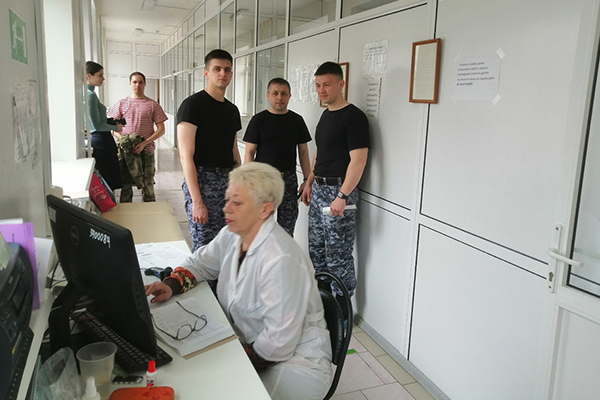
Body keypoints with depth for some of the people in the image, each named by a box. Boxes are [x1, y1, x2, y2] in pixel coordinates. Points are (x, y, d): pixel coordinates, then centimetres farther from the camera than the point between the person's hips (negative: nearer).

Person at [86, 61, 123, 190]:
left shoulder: (86, 93, 12)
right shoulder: (90, 95, -17)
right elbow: (97, 126, -19)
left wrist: (112, 123, 13)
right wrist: (116, 127, -5)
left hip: (93, 140, 10)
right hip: (101, 140, -10)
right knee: (109, 179, -4)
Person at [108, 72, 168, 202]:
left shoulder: (153, 105, 4)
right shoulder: (121, 104, 9)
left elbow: (161, 129, 0)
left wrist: (144, 143, -12)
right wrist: (122, 139, -11)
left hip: (146, 151, -1)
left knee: (147, 185, 3)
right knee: (125, 185, 7)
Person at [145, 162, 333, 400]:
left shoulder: (281, 261, -28)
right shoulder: (232, 235, -2)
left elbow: (278, 344, -25)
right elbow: (200, 262, 15)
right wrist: (171, 284, -3)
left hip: (296, 360, -7)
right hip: (247, 346, 8)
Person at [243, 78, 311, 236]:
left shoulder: (297, 120, 8)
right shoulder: (259, 120, 1)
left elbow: (303, 152, 11)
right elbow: (249, 153, -1)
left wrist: (307, 179, 4)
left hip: (289, 179, 3)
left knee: (287, 228, 6)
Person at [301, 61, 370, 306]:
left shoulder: (353, 117, -13)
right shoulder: (326, 115, 15)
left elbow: (358, 160, -20)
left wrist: (342, 196, -24)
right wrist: (309, 182, 19)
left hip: (338, 190, -9)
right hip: (318, 189, 9)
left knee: (338, 253, -3)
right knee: (316, 248, 16)